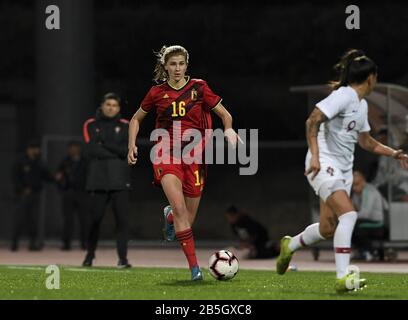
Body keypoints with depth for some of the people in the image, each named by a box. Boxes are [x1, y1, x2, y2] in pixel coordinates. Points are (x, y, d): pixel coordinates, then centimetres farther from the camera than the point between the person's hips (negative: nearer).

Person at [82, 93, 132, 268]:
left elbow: (127, 151, -5)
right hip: (98, 179, 0)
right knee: (95, 218, 1)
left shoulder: (125, 126, 9)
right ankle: (90, 254, 19)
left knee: (122, 218, -8)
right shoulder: (91, 125, 8)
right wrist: (116, 153, -6)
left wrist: (105, 144, -11)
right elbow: (91, 150, -6)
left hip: (120, 180, 0)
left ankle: (123, 258, -6)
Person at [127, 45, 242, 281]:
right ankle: (194, 266, -19)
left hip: (194, 155, 1)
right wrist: (132, 145, 6)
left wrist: (228, 130, -14)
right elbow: (136, 119, 19)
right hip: (167, 154, -1)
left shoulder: (199, 88, 1)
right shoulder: (157, 93, 4)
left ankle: (169, 216, 44)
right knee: (180, 208, -22)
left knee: (188, 219, 5)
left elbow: (225, 115, 7)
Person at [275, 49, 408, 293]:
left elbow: (365, 141, 28)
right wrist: (315, 155, -28)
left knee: (327, 229, 9)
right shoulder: (344, 96, -12)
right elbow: (313, 120, -21)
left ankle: (290, 246, 37)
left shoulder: (362, 104, 16)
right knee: (348, 214, -25)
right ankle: (343, 278, -27)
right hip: (324, 164, -9)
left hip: (344, 169, 9)